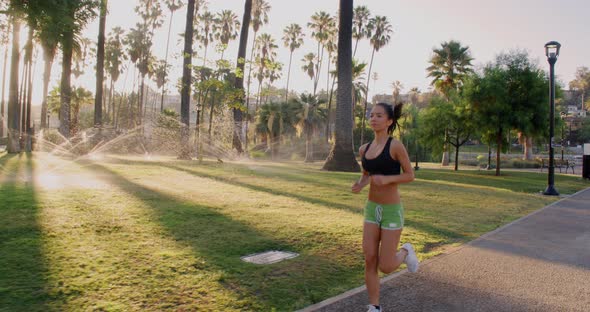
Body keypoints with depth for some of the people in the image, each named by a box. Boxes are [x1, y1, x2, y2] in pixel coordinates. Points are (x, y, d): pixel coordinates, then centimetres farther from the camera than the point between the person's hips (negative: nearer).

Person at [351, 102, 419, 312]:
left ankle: (405, 252, 32)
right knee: (369, 261, 1)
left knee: (386, 267, -1)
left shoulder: (396, 145, -14)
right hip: (371, 209, 5)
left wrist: (387, 179, -26)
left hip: (392, 211, -5)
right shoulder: (364, 149, 3)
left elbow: (410, 175, -8)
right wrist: (359, 185, -6)